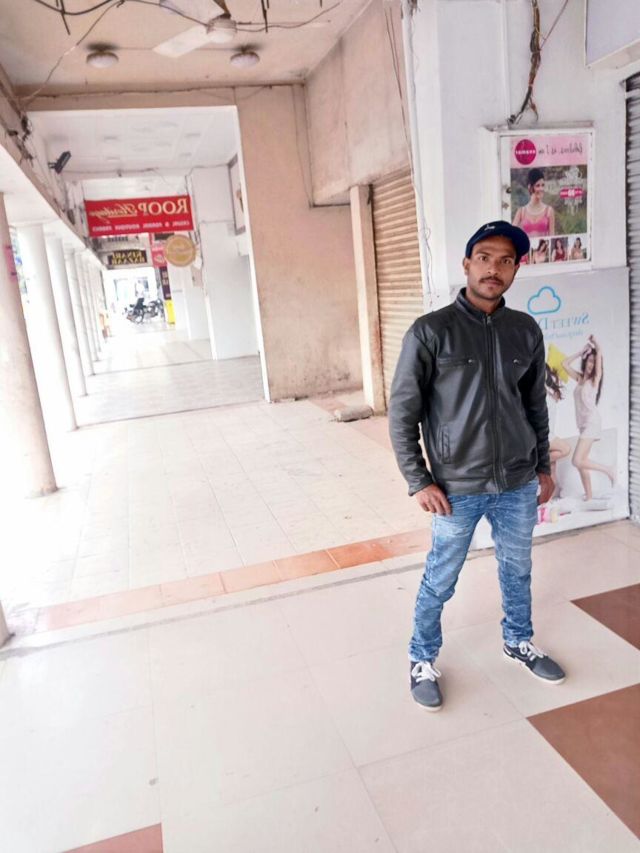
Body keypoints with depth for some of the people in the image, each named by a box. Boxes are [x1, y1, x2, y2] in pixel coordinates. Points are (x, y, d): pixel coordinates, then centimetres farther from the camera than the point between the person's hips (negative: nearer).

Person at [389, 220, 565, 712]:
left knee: (518, 571, 22)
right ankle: (422, 661, 33)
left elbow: (536, 405, 12)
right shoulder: (431, 332, -12)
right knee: (440, 582, 11)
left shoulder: (526, 331, 2)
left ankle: (518, 642, 48)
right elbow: (402, 413, -10)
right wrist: (419, 481, -12)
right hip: (458, 488, -4)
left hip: (518, 484, 4)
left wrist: (543, 466, 14)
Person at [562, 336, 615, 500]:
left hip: (591, 423, -7)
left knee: (577, 461, -15)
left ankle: (608, 470, 3)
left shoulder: (596, 378, -3)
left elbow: (599, 352, -11)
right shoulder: (580, 378, 13)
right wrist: (582, 351, 13)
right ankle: (589, 497, 12)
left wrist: (595, 343, 7)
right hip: (582, 424, 7)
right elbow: (565, 364, 16)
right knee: (581, 463, 5)